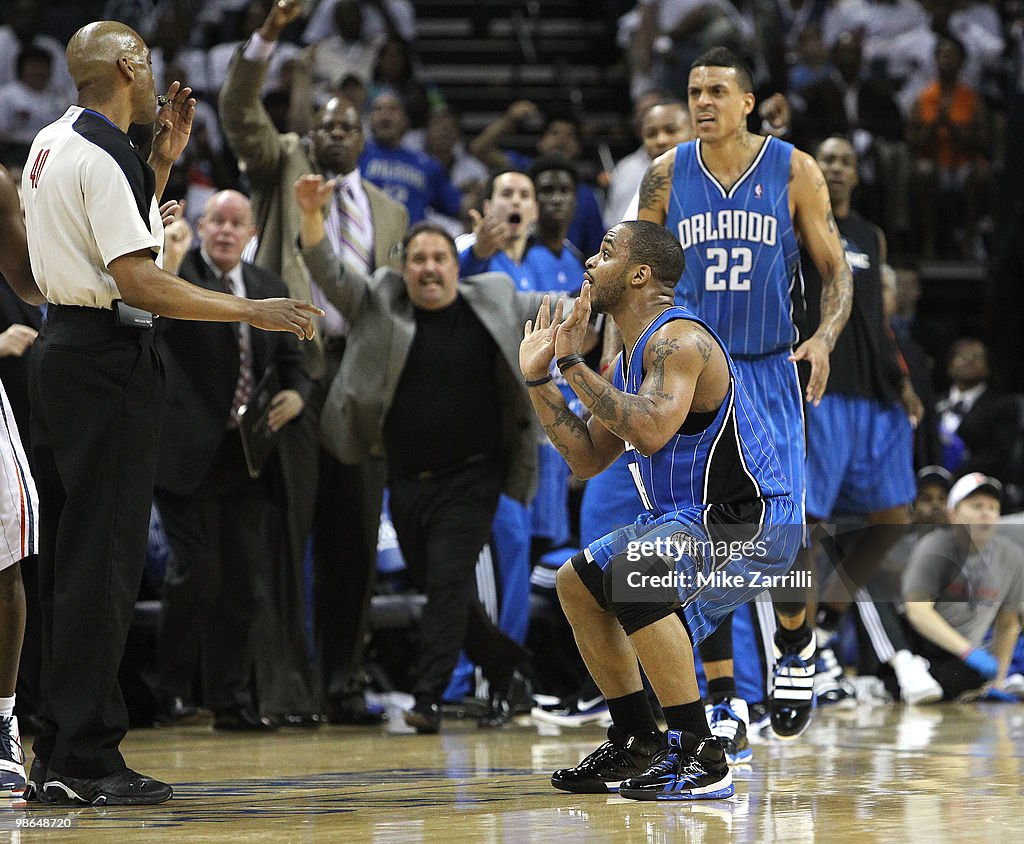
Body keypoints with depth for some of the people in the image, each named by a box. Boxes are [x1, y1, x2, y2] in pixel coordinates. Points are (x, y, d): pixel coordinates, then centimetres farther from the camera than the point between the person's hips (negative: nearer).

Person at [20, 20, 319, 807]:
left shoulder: (52, 144, 14)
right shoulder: (103, 156, -15)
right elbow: (141, 284, -21)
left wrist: (162, 160, 21)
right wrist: (252, 311, -18)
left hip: (65, 351, 10)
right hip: (108, 361, -10)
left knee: (68, 560, 12)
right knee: (102, 564, -8)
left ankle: (57, 755, 16)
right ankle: (85, 761, -7)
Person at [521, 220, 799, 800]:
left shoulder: (678, 339, -18)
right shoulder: (636, 352, 13)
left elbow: (651, 432, -35)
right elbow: (588, 459, 17)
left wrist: (574, 364, -25)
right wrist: (539, 378, 11)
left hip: (751, 524, -11)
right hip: (691, 519, 11)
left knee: (634, 576, -33)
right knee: (578, 585, 19)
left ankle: (702, 759, -27)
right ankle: (637, 746, 25)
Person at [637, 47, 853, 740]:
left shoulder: (794, 171, -2)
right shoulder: (666, 176, 2)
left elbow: (837, 270, 2)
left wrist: (825, 337, -16)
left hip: (770, 372, -1)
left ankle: (795, 649, 24)